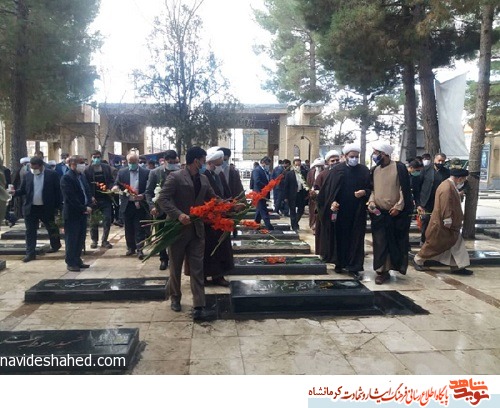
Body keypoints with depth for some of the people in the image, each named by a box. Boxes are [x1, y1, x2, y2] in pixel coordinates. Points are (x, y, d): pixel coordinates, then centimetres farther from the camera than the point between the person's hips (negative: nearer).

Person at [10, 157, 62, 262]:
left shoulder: (52, 174, -7)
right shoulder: (27, 175, 3)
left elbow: (58, 191, -6)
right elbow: (23, 190, 9)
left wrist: (59, 206, -10)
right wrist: (15, 192, -13)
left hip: (47, 208, -2)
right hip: (31, 208, 3)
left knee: (52, 229, 15)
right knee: (30, 231, 4)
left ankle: (55, 245, 38)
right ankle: (30, 253, 10)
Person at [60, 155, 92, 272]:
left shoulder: (82, 176, 12)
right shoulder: (67, 178, -12)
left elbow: (87, 192, 12)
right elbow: (71, 198, -20)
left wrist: (88, 206, -5)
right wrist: (84, 208, -18)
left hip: (83, 213, 7)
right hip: (72, 214, -7)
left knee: (81, 238, 12)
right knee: (71, 239, 1)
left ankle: (77, 260, 23)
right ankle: (70, 263, 10)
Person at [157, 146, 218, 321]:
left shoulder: (204, 179, 8)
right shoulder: (175, 177, -12)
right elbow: (162, 199, -17)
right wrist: (178, 214, -29)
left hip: (196, 230, 5)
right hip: (177, 228, -5)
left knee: (197, 269, 1)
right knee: (176, 267, 13)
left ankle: (199, 308, 3)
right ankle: (175, 298, 35)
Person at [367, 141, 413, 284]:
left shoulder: (399, 167, -6)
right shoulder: (374, 170, 9)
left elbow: (404, 189, -7)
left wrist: (398, 206, -13)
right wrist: (371, 201, -3)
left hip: (397, 213, -3)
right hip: (379, 213, 4)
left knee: (398, 241, 8)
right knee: (380, 242, 1)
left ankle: (397, 266, 27)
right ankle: (382, 271, 7)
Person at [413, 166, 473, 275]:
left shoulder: (451, 186, 10)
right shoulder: (447, 188, -24)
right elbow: (445, 206, -27)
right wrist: (447, 221, -25)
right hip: (441, 225, -10)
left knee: (456, 244, 10)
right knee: (434, 244, 3)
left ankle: (457, 266, 17)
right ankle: (418, 260, 18)